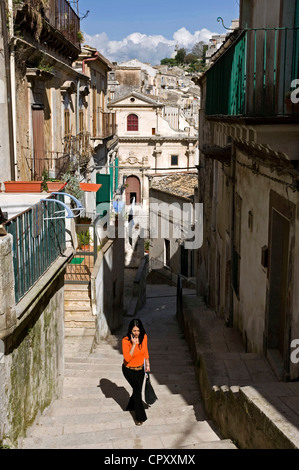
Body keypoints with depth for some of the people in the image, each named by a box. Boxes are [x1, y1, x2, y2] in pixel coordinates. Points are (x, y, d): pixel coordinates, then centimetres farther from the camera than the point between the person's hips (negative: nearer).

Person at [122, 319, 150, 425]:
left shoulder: (144, 337, -12)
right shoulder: (126, 340, -25)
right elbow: (127, 358, -29)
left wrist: (147, 364, 7)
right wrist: (134, 344, -36)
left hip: (140, 369, 5)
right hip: (129, 370, -5)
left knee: (137, 390, 17)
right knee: (137, 389, -16)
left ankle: (131, 407, 47)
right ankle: (139, 417, -4)